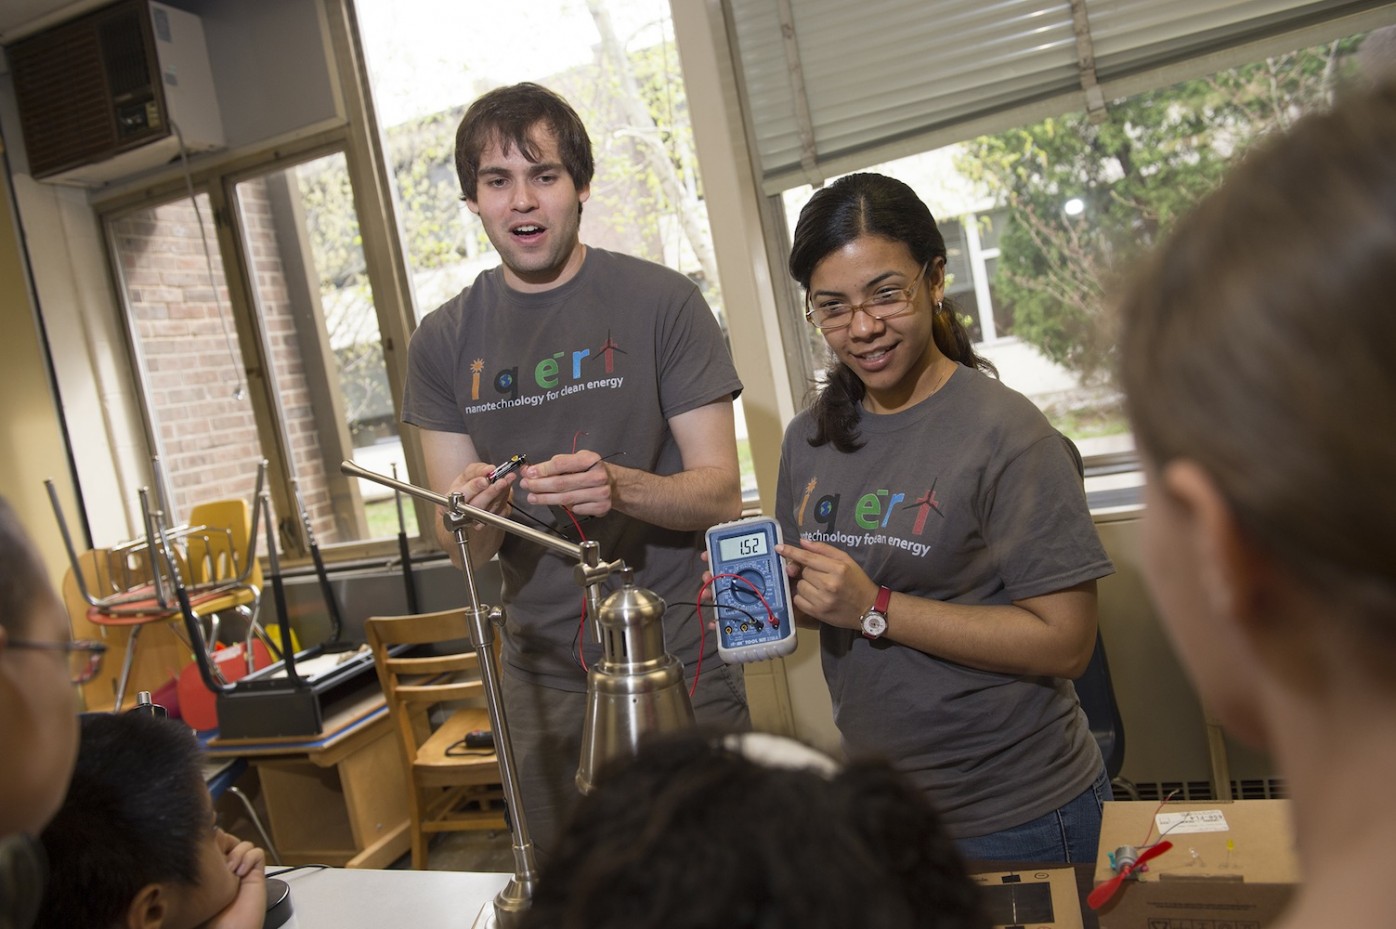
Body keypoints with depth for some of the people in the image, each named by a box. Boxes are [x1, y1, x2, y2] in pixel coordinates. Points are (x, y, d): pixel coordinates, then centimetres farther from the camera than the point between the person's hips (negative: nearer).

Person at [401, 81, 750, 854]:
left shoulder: (660, 303, -7)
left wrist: (618, 486, -28)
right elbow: (465, 550, 3)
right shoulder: (443, 341, 3)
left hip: (677, 656, -3)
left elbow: (721, 494, -9)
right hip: (542, 669, 3)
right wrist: (475, 515, -20)